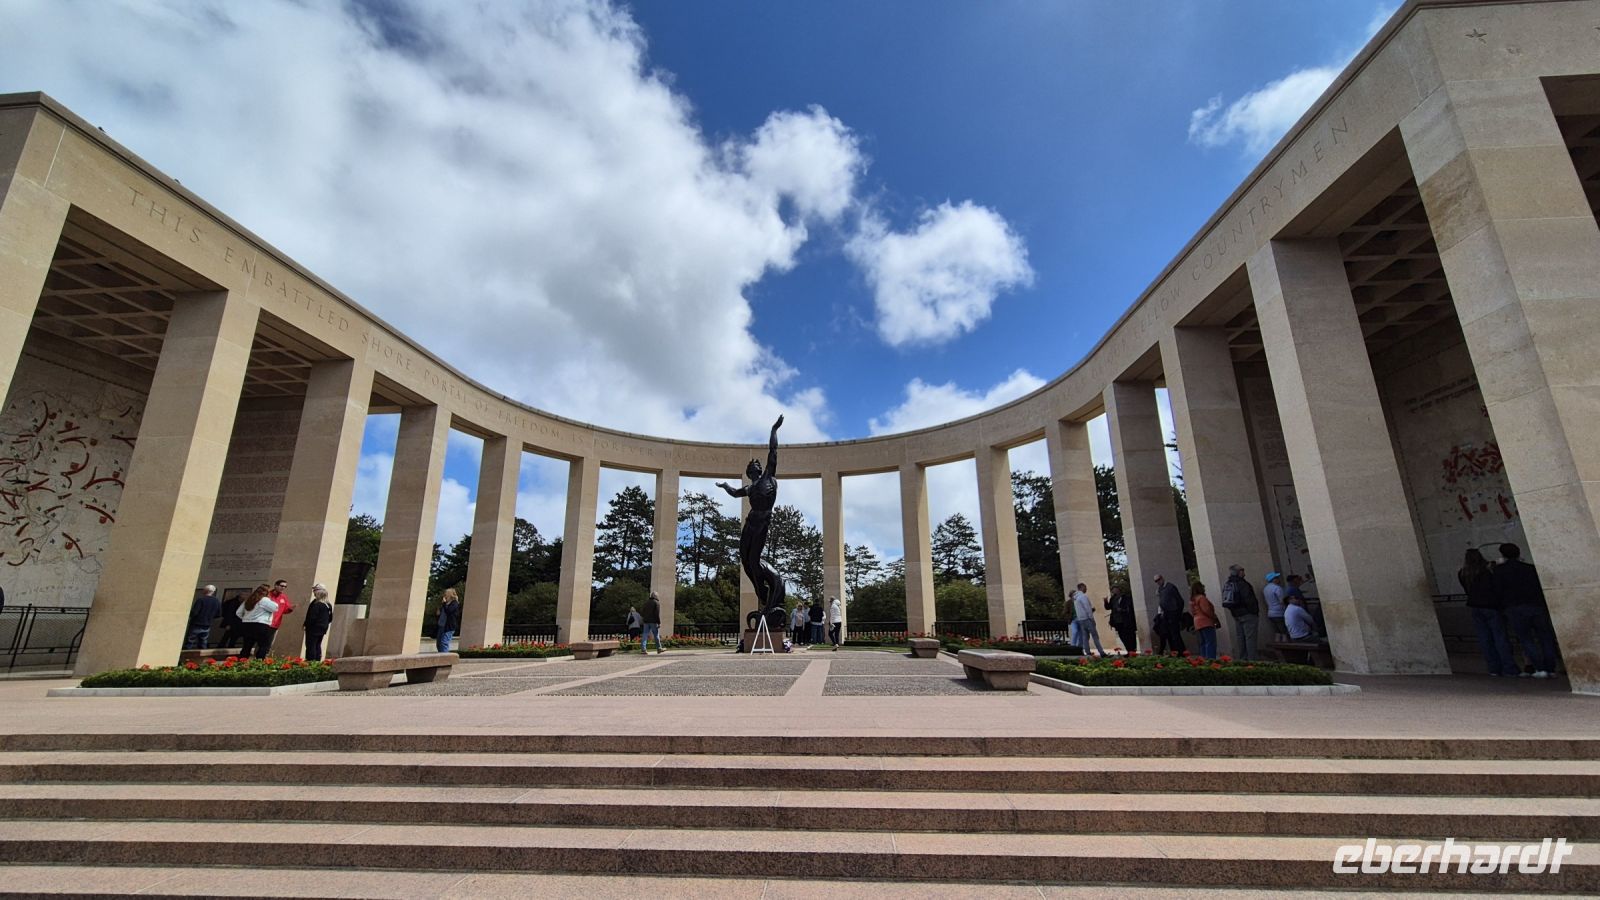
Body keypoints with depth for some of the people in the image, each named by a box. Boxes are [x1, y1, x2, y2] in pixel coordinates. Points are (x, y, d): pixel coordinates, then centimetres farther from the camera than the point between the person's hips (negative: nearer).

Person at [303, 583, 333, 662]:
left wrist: (306, 624, -6)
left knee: (311, 646, -2)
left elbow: (312, 617, -19)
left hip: (314, 629, -8)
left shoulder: (316, 604, -18)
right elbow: (330, 618, 13)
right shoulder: (328, 605, 7)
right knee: (317, 646, 14)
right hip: (322, 629, 8)